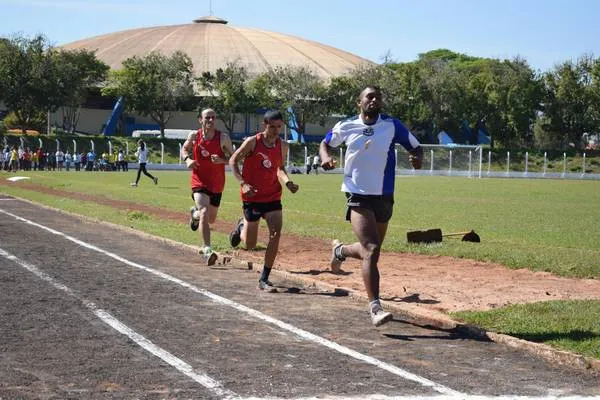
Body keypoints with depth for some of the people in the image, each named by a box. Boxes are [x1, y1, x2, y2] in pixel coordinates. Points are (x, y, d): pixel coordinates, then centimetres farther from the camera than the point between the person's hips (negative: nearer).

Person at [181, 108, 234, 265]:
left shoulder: (223, 138, -8)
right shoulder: (194, 136, -4)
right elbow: (184, 148, 15)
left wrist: (222, 160, -23)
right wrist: (187, 159, -6)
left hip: (217, 185, 2)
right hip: (199, 182, -2)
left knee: (211, 219, 19)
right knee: (204, 212, -24)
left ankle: (195, 213, 54)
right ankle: (207, 250, -25)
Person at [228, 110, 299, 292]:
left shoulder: (283, 146, 2)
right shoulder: (252, 142, -12)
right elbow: (233, 161, -4)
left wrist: (287, 182, 0)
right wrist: (243, 183, -17)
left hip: (273, 196, 3)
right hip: (252, 197, -3)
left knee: (276, 233, -17)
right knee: (250, 245, 4)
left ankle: (264, 279, -8)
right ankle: (241, 227, 43)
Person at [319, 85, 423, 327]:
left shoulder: (392, 126, -1)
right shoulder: (346, 127, 1)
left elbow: (416, 147, 6)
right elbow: (325, 143, 18)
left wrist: (417, 158, -18)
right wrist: (325, 157, -4)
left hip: (384, 198, 3)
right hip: (358, 198, -3)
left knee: (370, 250, 17)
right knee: (371, 250, -20)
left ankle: (340, 251, 51)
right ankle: (375, 307, -21)